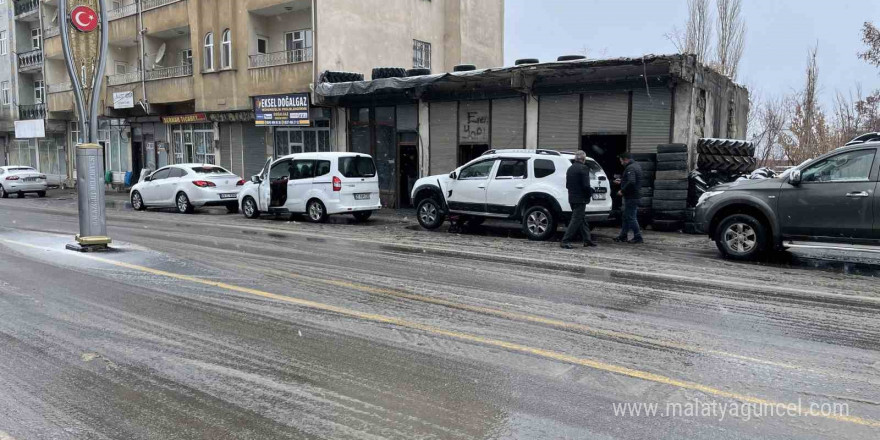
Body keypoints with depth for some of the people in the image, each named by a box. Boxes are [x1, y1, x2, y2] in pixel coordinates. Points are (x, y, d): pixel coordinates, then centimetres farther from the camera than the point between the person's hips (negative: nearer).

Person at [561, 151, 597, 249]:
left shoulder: (570, 168, 10)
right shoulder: (583, 168, -15)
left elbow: (567, 185, 15)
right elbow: (586, 185, -20)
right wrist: (590, 192, -3)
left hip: (572, 198, 9)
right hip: (580, 198, -8)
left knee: (580, 219, 17)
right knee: (576, 220, -5)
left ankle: (587, 240, 26)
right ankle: (565, 241, -8)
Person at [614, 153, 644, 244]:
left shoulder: (630, 168, -18)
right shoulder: (636, 166, 15)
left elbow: (631, 182, -31)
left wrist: (622, 191, -21)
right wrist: (621, 181, 25)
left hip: (631, 197, -11)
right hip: (634, 196, 11)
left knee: (631, 217, -5)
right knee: (626, 216, 17)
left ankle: (638, 237, -2)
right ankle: (623, 235, 24)